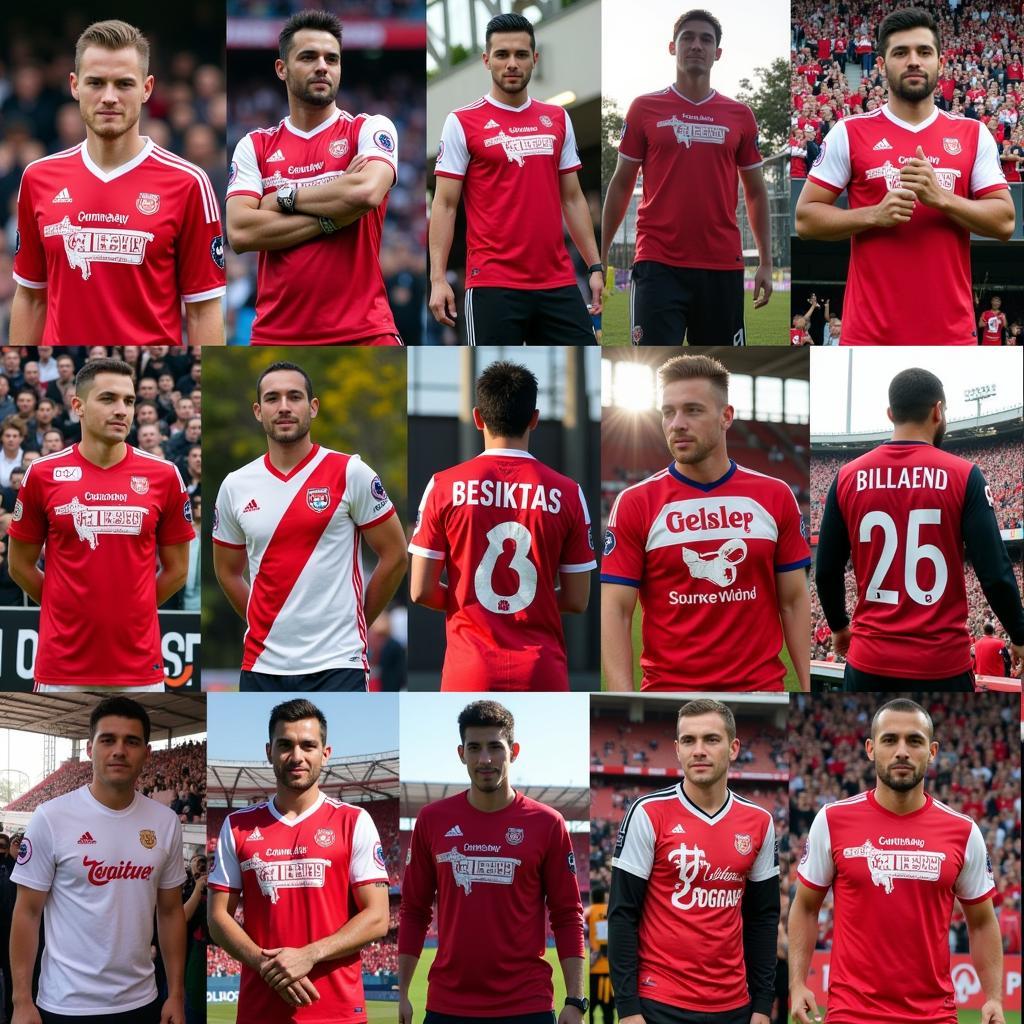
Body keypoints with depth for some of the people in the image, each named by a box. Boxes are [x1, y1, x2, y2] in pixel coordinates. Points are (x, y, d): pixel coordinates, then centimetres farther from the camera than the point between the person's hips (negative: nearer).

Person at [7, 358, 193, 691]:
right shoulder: (43, 474, 0)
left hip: (139, 667, 1)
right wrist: (73, 612, 11)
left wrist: (130, 611, 9)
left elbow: (176, 569, 10)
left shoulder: (163, 476, 1)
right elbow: (20, 565, 9)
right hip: (63, 668, -1)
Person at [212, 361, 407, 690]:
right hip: (261, 665, 4)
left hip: (335, 664, -4)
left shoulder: (350, 473, -4)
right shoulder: (235, 486, 6)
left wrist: (351, 623, 5)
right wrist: (269, 627, 12)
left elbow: (394, 556, 1)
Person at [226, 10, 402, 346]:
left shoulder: (371, 128, 3)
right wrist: (334, 216, -9)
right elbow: (240, 232, -6)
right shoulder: (255, 146, 9)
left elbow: (367, 191, -19)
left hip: (363, 333, -2)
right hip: (276, 336, 2)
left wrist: (284, 198, -6)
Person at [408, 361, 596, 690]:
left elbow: (421, 591, -2)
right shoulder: (567, 493, 0)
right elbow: (577, 601, 3)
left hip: (469, 672, 0)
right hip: (542, 674, 0)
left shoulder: (444, 486, -2)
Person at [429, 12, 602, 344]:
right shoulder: (463, 123, -2)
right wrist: (438, 279, -10)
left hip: (558, 282, 5)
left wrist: (594, 266, 11)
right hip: (493, 283, -4)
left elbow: (572, 198, 17)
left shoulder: (557, 119, 12)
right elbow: (444, 205, -3)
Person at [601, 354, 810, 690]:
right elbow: (616, 611, -5)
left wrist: (810, 687, 0)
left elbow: (794, 601, 8)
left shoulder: (776, 498, 4)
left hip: (761, 686, 2)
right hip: (668, 685, -2)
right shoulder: (634, 504, -2)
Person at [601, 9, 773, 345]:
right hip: (658, 264, -2)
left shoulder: (739, 116, 8)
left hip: (723, 266, 2)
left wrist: (765, 262, 7)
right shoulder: (645, 109, 4)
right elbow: (621, 185, 9)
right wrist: (601, 255, 5)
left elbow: (756, 193, 13)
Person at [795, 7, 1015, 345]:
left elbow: (1005, 221, 2)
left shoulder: (973, 135, 8)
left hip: (950, 332, 2)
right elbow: (805, 218, 1)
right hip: (870, 333, -1)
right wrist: (874, 215, -14)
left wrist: (940, 198, -14)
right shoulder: (850, 133, 3)